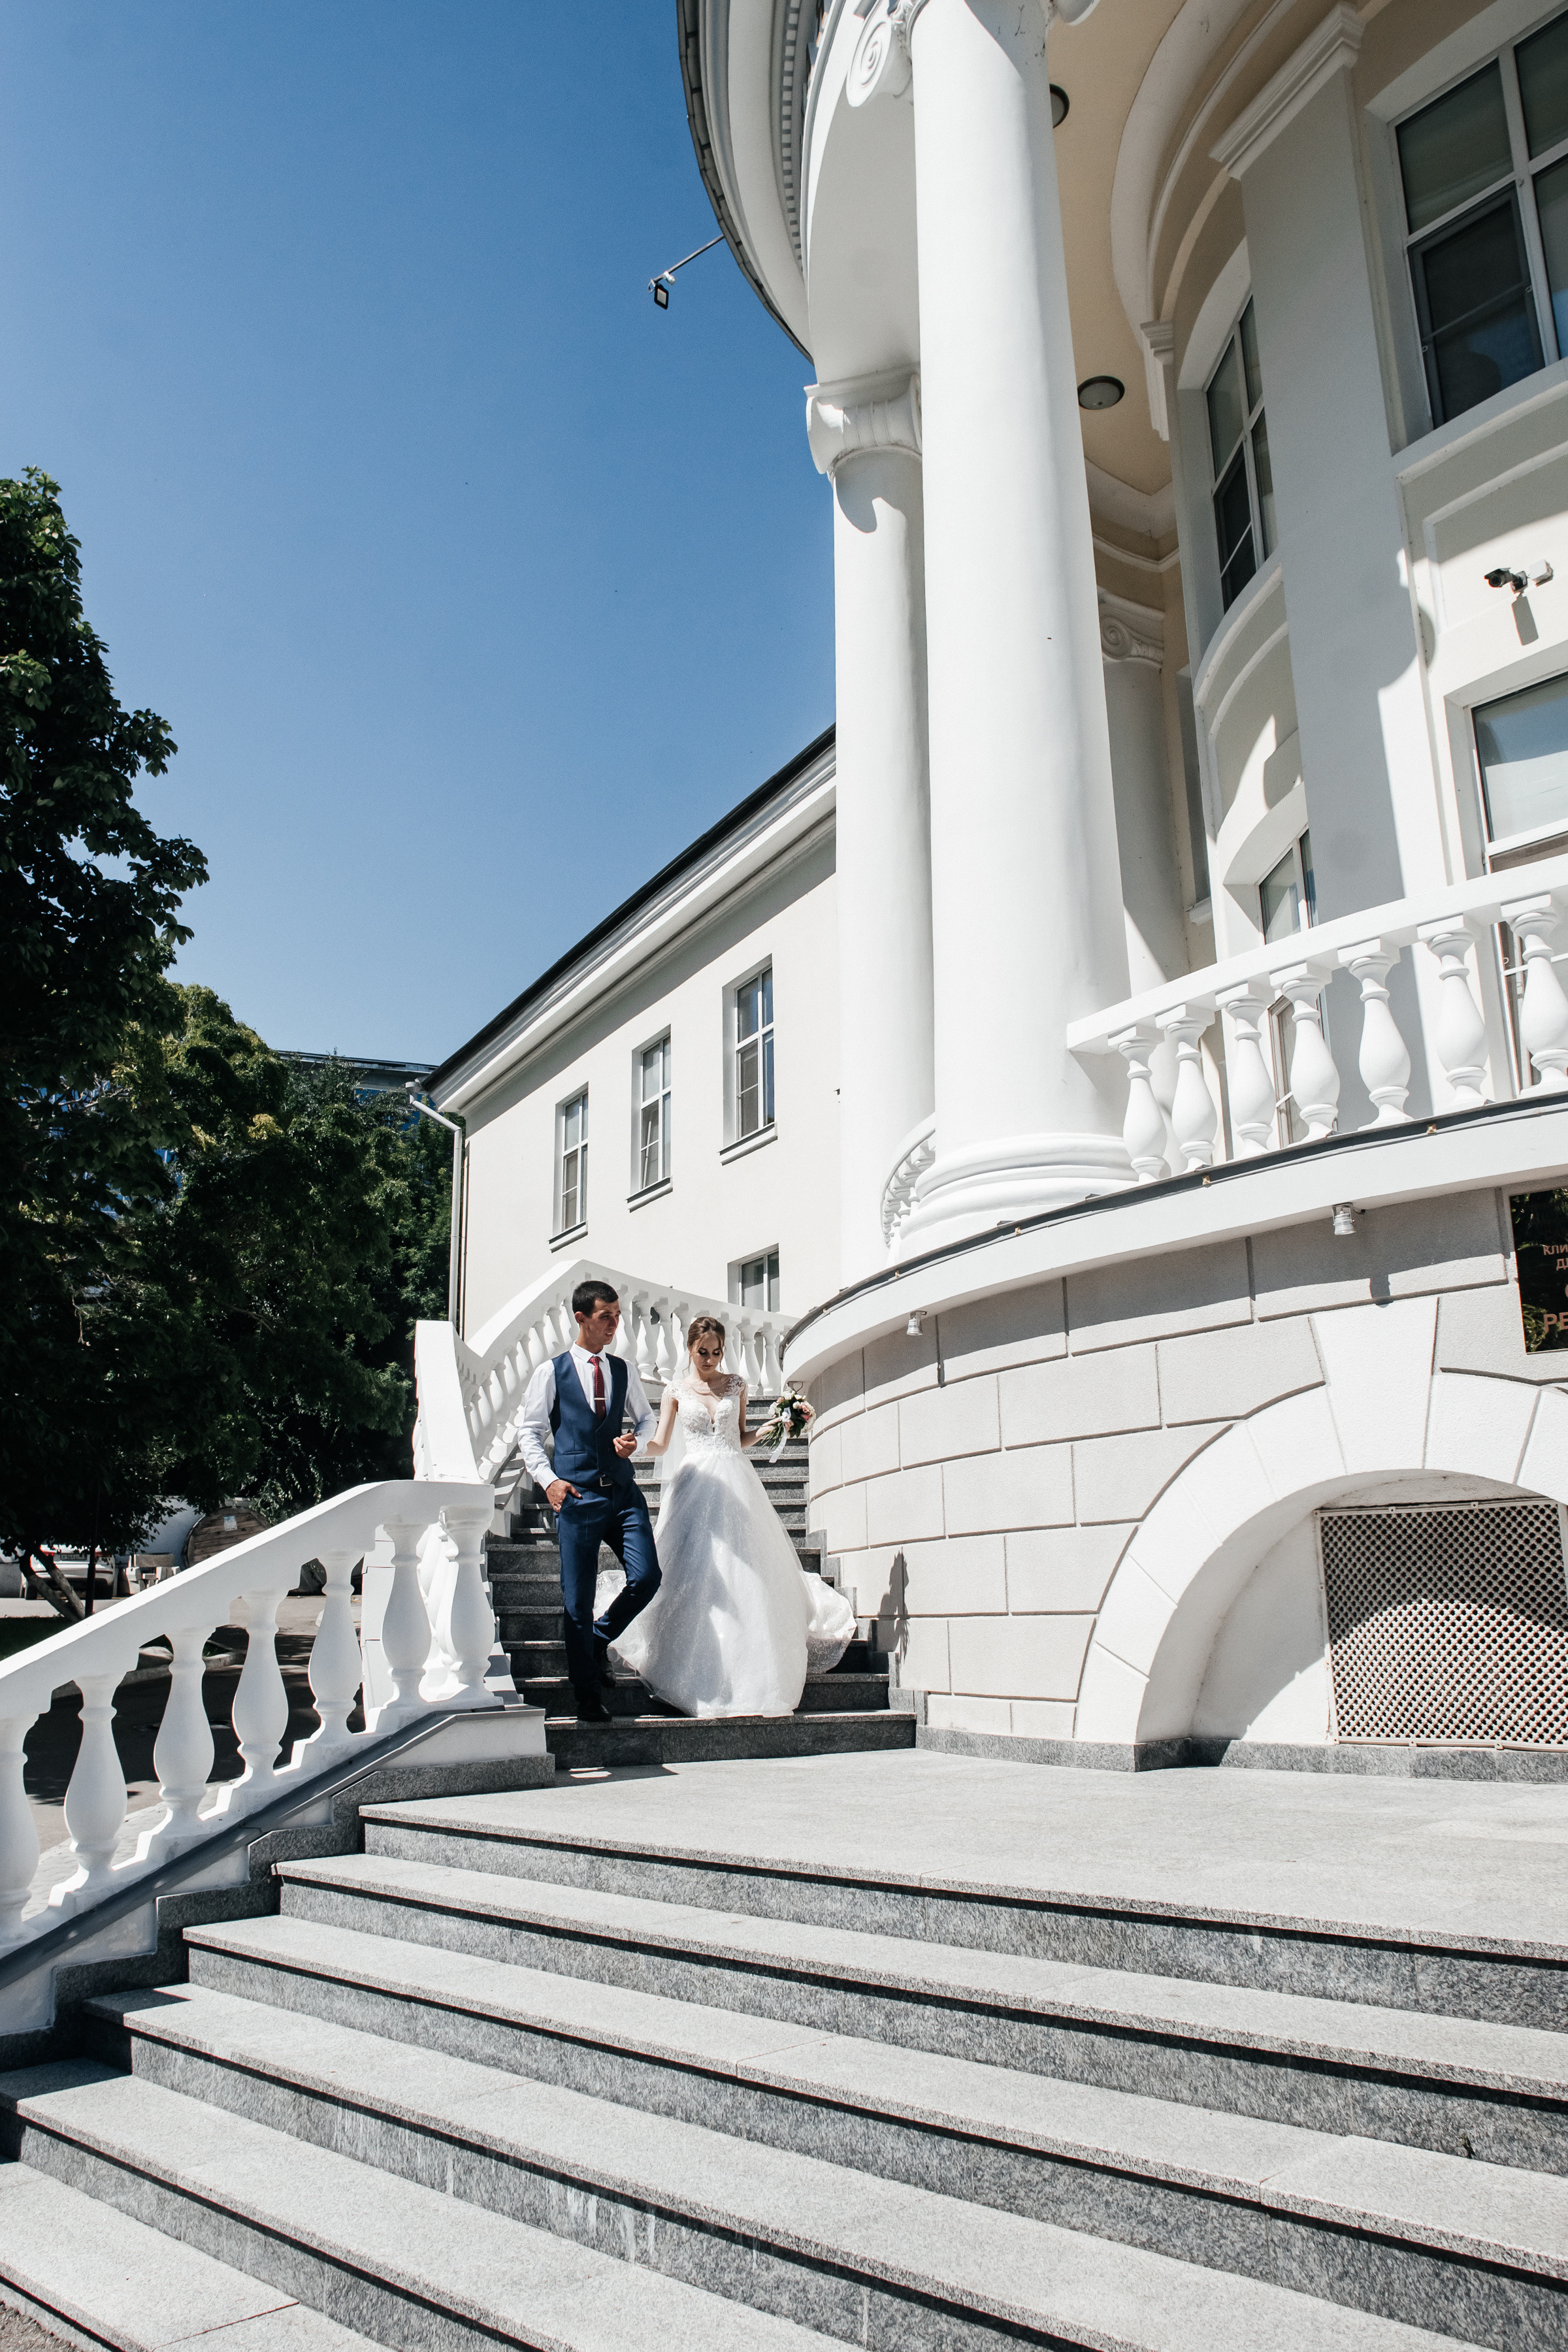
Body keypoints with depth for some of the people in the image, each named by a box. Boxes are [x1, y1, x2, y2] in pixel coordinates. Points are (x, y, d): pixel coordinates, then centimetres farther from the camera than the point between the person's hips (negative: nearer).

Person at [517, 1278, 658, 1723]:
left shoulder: (624, 1370, 13)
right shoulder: (551, 1373, 3)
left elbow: (647, 1419, 23)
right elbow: (531, 1432, 3)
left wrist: (636, 1440, 1)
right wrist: (549, 1479, -11)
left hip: (623, 1491, 3)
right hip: (576, 1495, -3)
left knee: (647, 1577, -10)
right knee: (578, 1598, 0)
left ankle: (600, 1637, 21)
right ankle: (587, 1697, 14)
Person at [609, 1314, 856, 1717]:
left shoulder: (735, 1385, 11)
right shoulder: (676, 1391, 6)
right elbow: (659, 1444, 4)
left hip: (736, 1483, 2)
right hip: (695, 1484, -1)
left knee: (744, 1575, -3)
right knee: (693, 1576, -7)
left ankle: (748, 1680, 8)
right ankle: (700, 1680, 5)